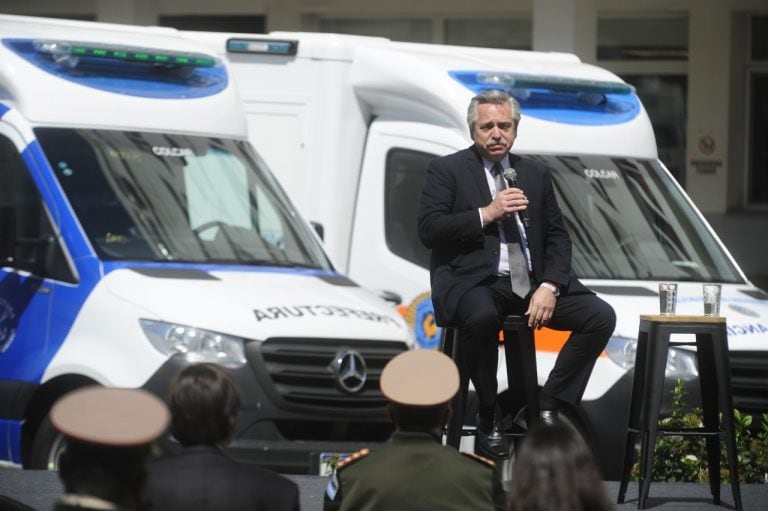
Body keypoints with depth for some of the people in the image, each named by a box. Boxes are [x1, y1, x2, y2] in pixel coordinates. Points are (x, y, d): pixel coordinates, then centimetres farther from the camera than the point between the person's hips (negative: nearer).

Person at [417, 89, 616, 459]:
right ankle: (488, 417, -18)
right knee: (481, 317, -40)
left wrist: (549, 287, -6)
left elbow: (557, 237, 12)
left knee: (601, 316, -15)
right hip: (472, 282, -5)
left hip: (531, 281, 5)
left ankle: (549, 407, -7)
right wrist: (487, 214, -14)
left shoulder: (536, 174, 16)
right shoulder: (447, 171, 4)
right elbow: (428, 230, -8)